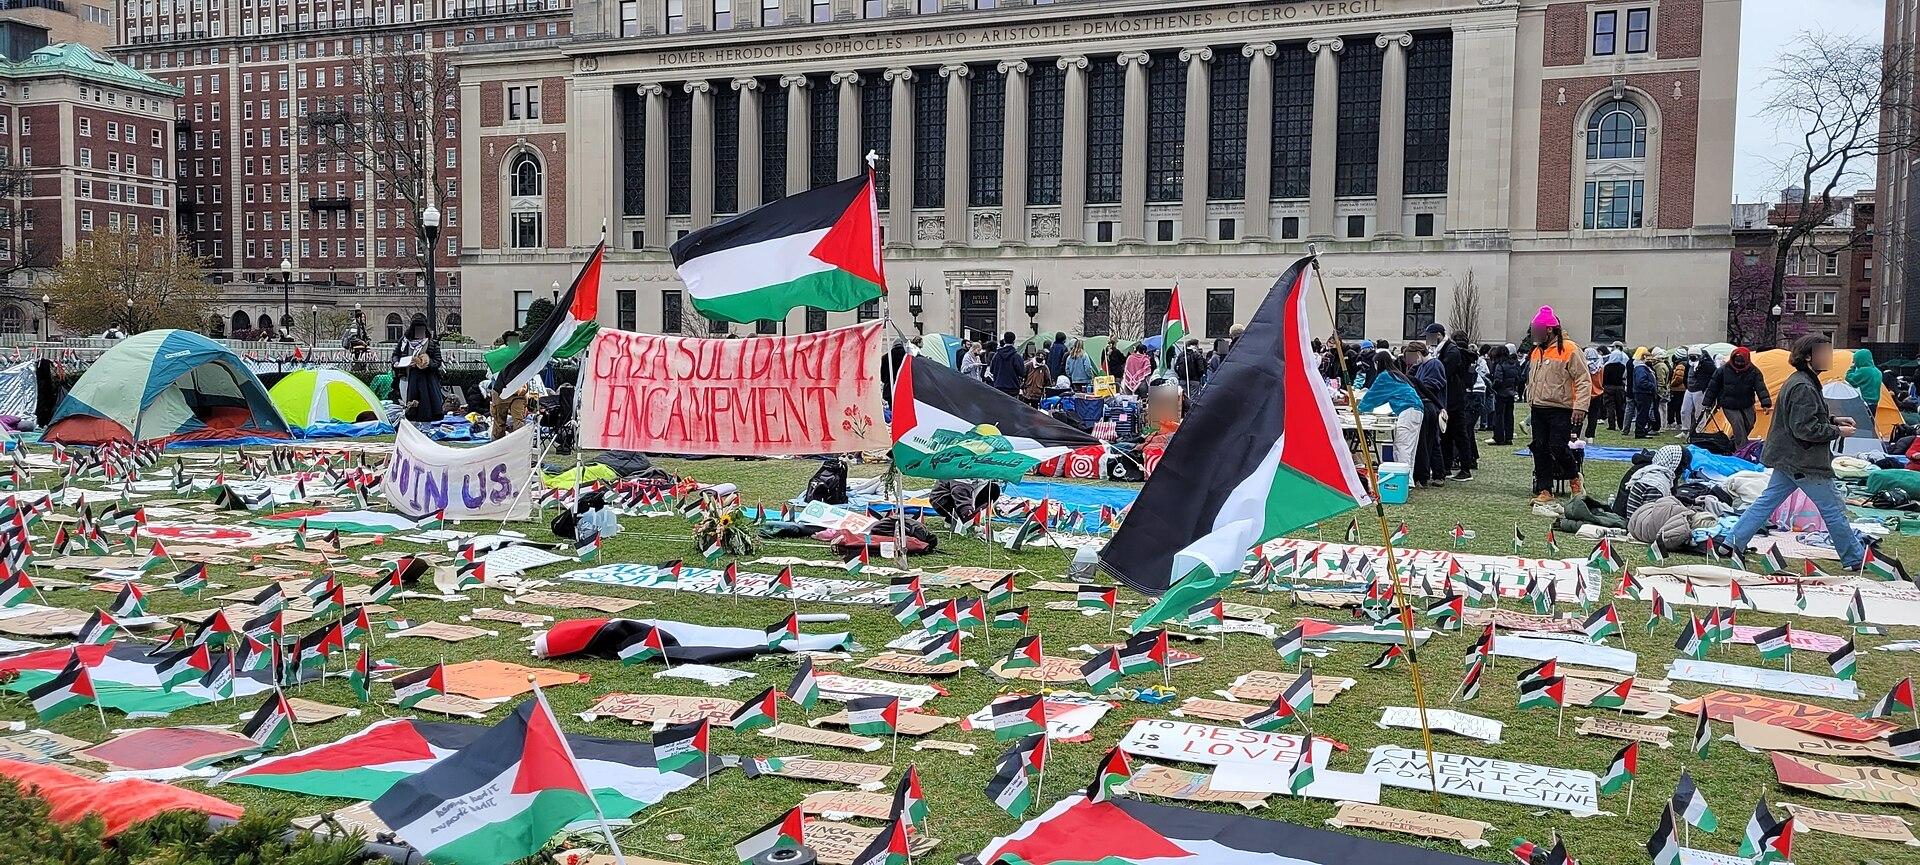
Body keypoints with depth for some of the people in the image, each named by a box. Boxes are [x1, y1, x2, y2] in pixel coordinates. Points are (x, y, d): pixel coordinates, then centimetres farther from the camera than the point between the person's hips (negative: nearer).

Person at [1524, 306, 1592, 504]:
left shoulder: (1569, 350, -8)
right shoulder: (1536, 352, 16)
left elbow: (1584, 381, -12)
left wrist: (1580, 407, -21)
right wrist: (1530, 408, 24)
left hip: (1561, 410, -7)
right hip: (1538, 411, 7)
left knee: (1558, 447, -13)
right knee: (1540, 450, 4)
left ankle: (1575, 478, 13)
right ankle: (1544, 491, 10)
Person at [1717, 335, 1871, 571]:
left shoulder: (1799, 381, 12)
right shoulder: (1804, 387, -21)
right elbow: (1805, 429, -24)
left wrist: (1833, 419, 12)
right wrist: (1837, 432, -14)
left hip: (1788, 459, 10)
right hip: (1806, 463, -10)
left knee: (1768, 500, 11)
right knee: (1833, 509, 2)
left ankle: (1732, 543, 10)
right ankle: (1855, 559, 14)